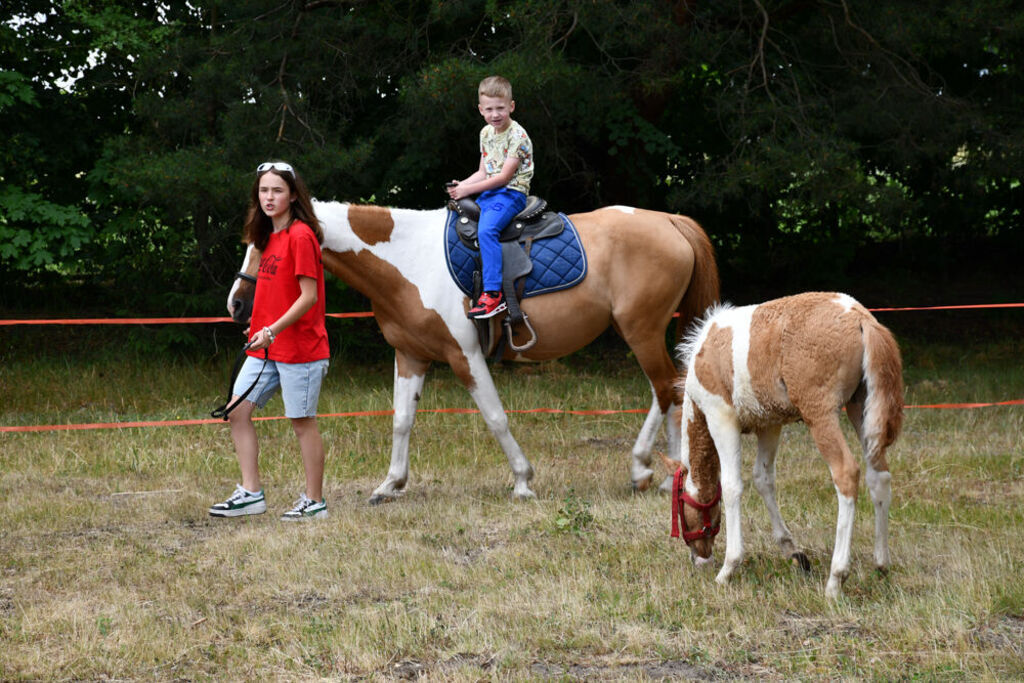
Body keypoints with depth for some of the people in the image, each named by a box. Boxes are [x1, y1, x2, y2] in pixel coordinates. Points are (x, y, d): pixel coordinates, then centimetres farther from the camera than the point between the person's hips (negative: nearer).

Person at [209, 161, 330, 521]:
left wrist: (274, 329, -24)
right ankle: (250, 493, 7)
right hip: (265, 347, 9)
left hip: (299, 346, -8)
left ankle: (314, 501, 10)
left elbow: (309, 296, -18)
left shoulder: (301, 236, -13)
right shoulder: (269, 237, 13)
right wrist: (261, 326, 15)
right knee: (237, 411, 2)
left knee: (302, 422, 0)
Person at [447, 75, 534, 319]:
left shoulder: (517, 135, -13)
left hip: (512, 193, -9)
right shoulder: (486, 133, 13)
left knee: (486, 230, -30)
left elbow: (504, 176, -17)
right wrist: (461, 185, -2)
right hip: (489, 193, 9)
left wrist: (469, 189, -16)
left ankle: (493, 293, -34)